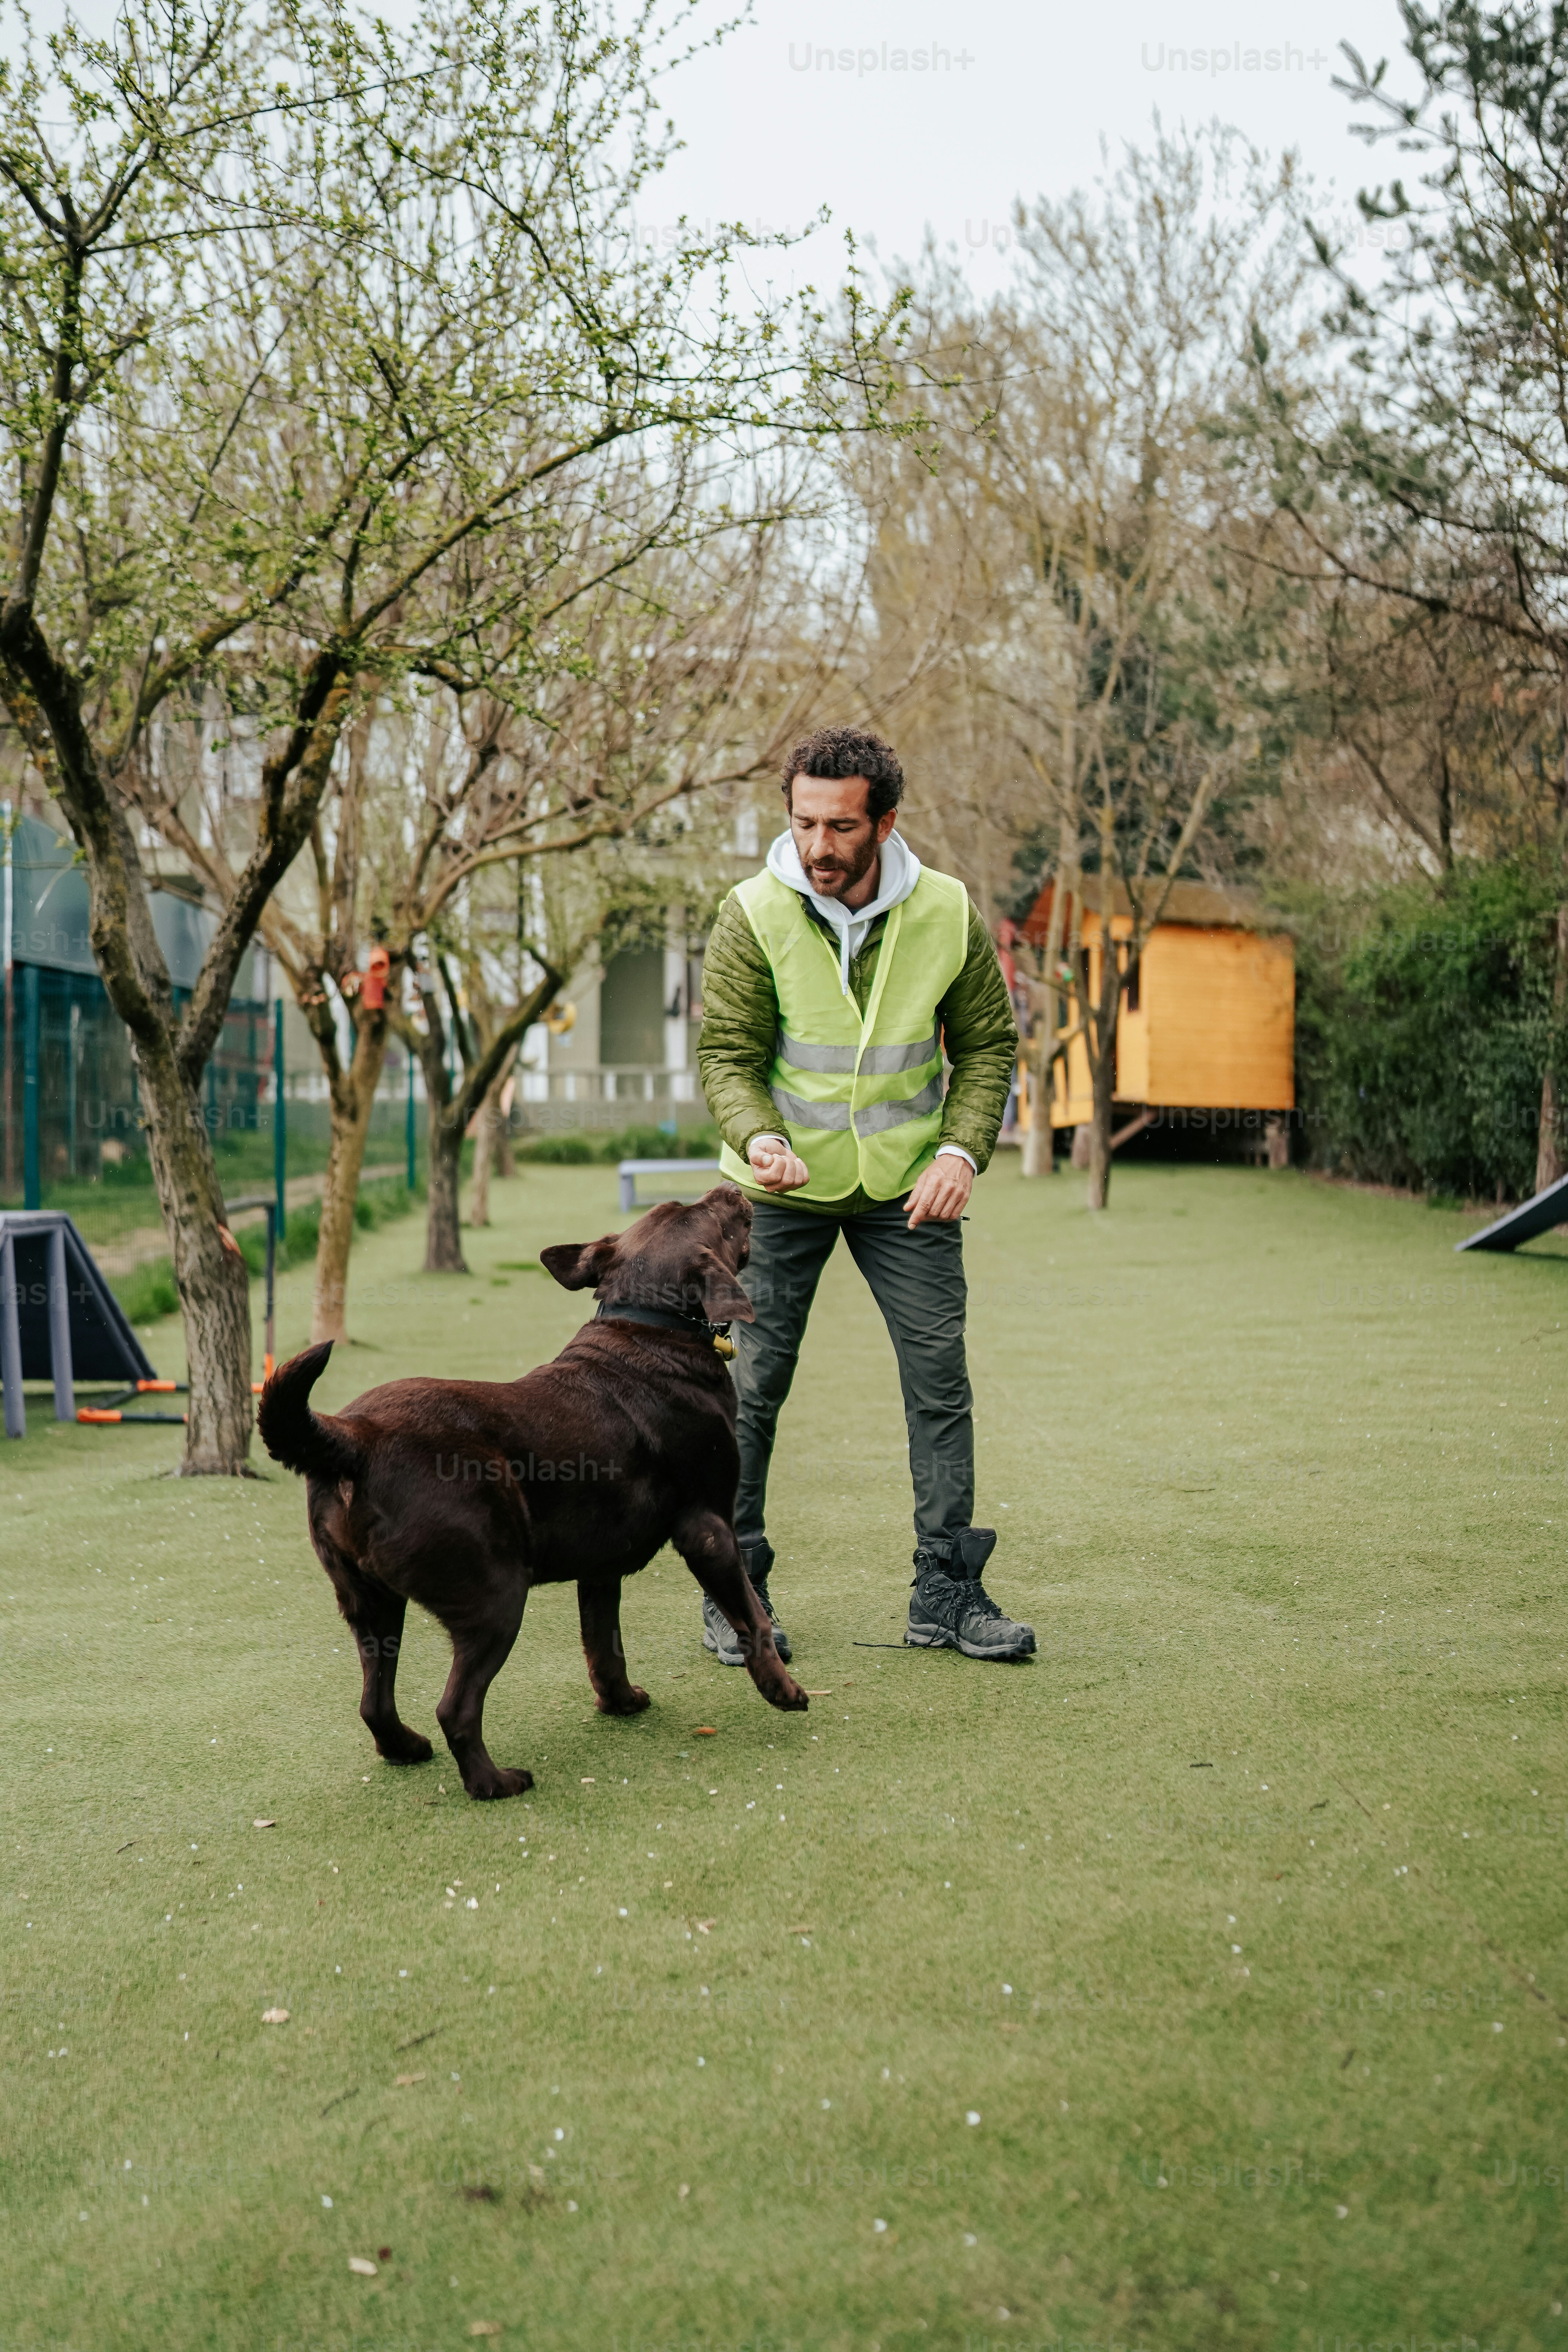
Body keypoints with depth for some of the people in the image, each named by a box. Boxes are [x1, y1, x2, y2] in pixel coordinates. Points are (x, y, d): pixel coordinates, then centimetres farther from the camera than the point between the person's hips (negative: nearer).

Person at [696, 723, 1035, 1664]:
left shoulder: (948, 913, -8)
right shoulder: (755, 914, -14)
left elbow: (989, 1043, 1)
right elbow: (727, 1052, -12)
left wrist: (962, 1148, -13)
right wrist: (757, 1137, -32)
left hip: (907, 1187, 2)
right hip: (782, 1188, -1)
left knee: (941, 1379, 1)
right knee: (752, 1386, 2)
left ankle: (948, 1593, 13)